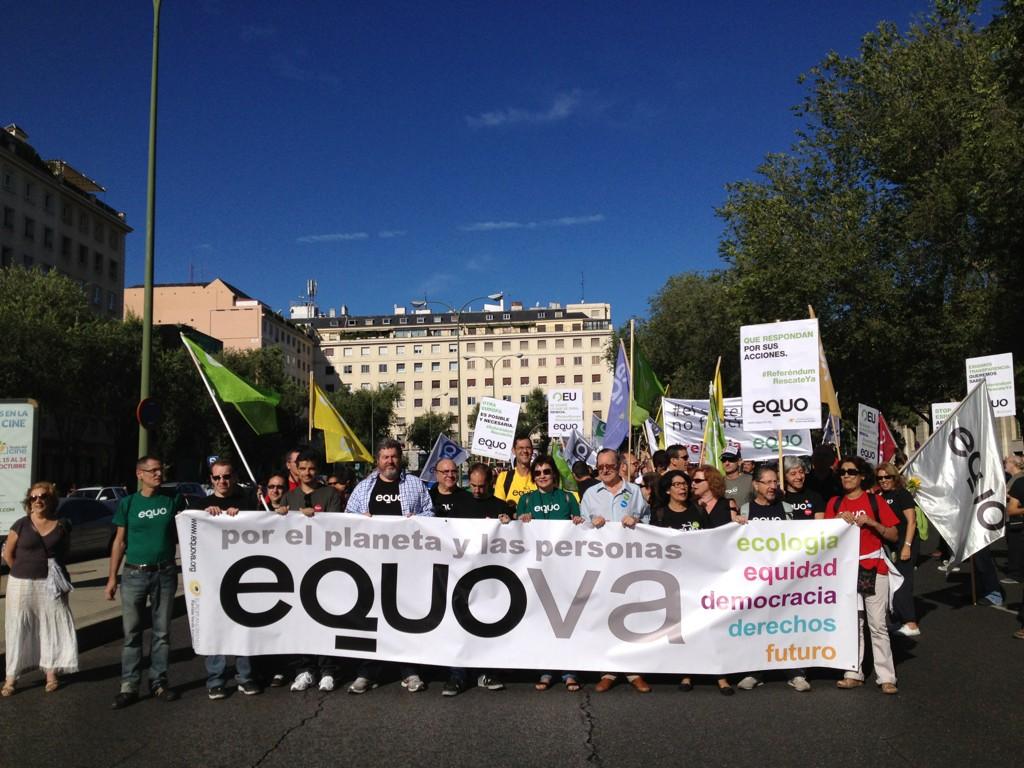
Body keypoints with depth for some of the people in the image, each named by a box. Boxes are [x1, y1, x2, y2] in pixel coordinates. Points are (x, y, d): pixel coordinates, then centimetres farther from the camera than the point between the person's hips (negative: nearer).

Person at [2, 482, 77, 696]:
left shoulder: (62, 526, 0)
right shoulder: (21, 525, -3)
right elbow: (8, 553, 4)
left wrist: (57, 573, 3)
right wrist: (24, 572, 4)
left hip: (51, 585, 1)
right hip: (22, 584, -1)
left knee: (52, 627, 5)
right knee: (18, 629, 4)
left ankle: (51, 673, 17)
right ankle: (11, 677, 11)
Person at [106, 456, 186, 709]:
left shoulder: (173, 500, 5)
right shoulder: (128, 503, 3)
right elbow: (119, 542, 4)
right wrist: (112, 577, 1)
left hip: (165, 574, 1)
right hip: (134, 574, -1)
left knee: (162, 632, 7)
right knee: (132, 632, 2)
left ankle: (158, 682, 16)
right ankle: (129, 686, 9)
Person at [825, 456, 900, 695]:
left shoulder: (875, 500, 0)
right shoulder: (835, 503, 8)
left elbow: (893, 535, 0)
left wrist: (872, 523, -15)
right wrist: (840, 522, -11)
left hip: (873, 568, -3)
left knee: (877, 625, -4)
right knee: (852, 623, 9)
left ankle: (886, 678, 1)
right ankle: (854, 674, 15)